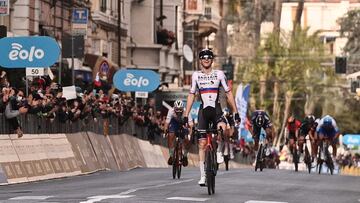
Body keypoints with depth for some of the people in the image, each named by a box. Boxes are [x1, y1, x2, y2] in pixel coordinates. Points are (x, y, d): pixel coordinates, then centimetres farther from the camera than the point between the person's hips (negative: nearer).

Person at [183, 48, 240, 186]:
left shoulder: (219, 74, 2)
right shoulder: (196, 75, 6)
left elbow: (229, 93, 4)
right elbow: (191, 96, 9)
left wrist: (235, 112, -2)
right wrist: (186, 115, 4)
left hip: (216, 109, -1)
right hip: (203, 110, 1)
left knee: (222, 128, -34)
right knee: (202, 144, -1)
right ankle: (203, 176, 3)